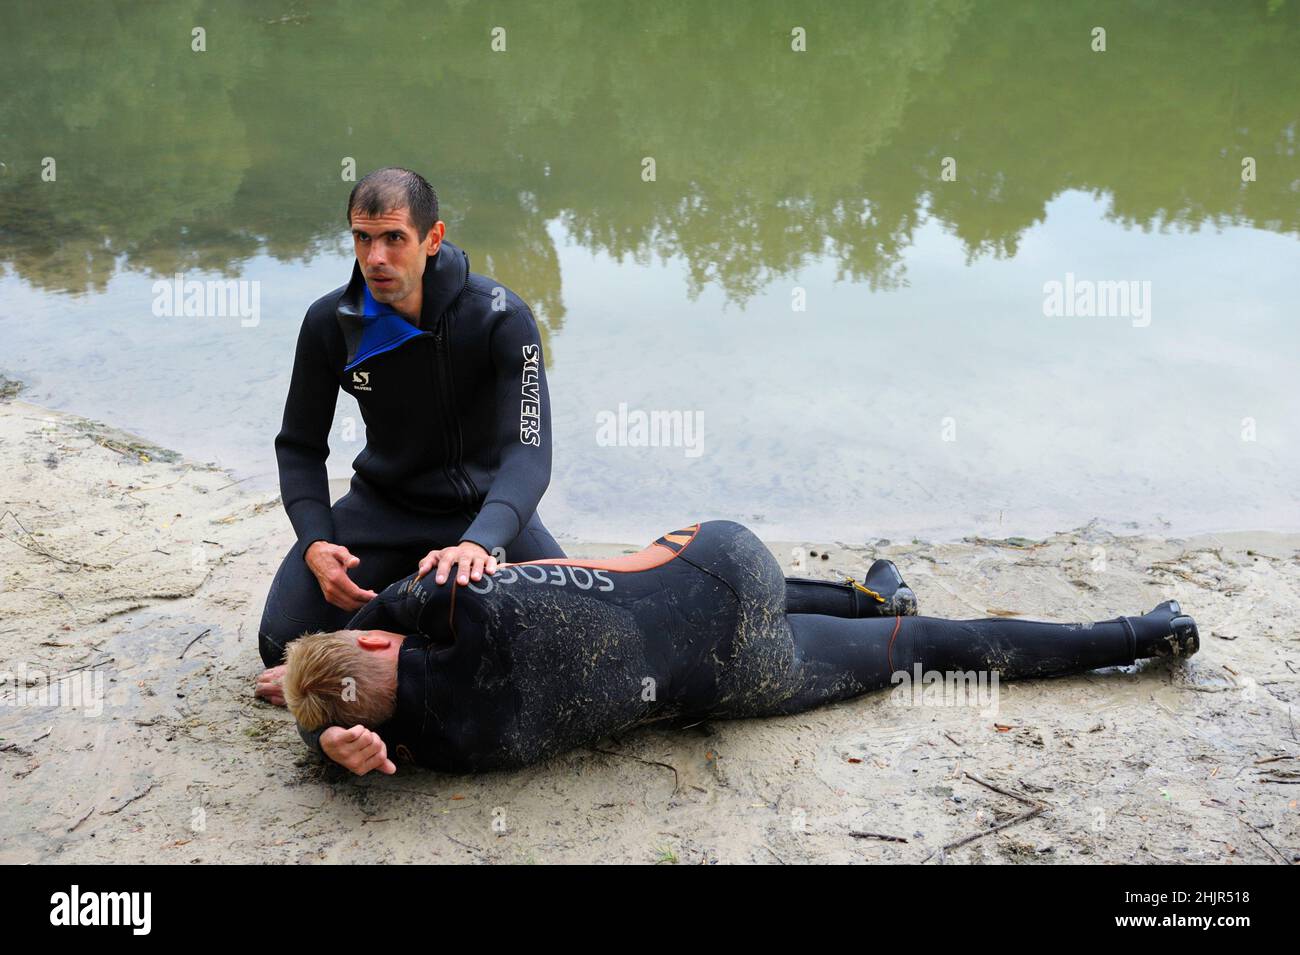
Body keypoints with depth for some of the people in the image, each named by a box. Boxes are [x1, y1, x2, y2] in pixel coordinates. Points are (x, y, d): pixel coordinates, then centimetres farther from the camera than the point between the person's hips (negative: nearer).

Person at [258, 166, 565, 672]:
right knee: (283, 644, -14)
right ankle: (397, 589, 15)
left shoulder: (500, 317, -22)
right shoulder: (329, 322, -10)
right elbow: (300, 446, 0)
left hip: (485, 507, -2)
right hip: (384, 505, 2)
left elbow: (527, 451, -29)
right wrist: (315, 543, -18)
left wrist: (481, 542, -48)